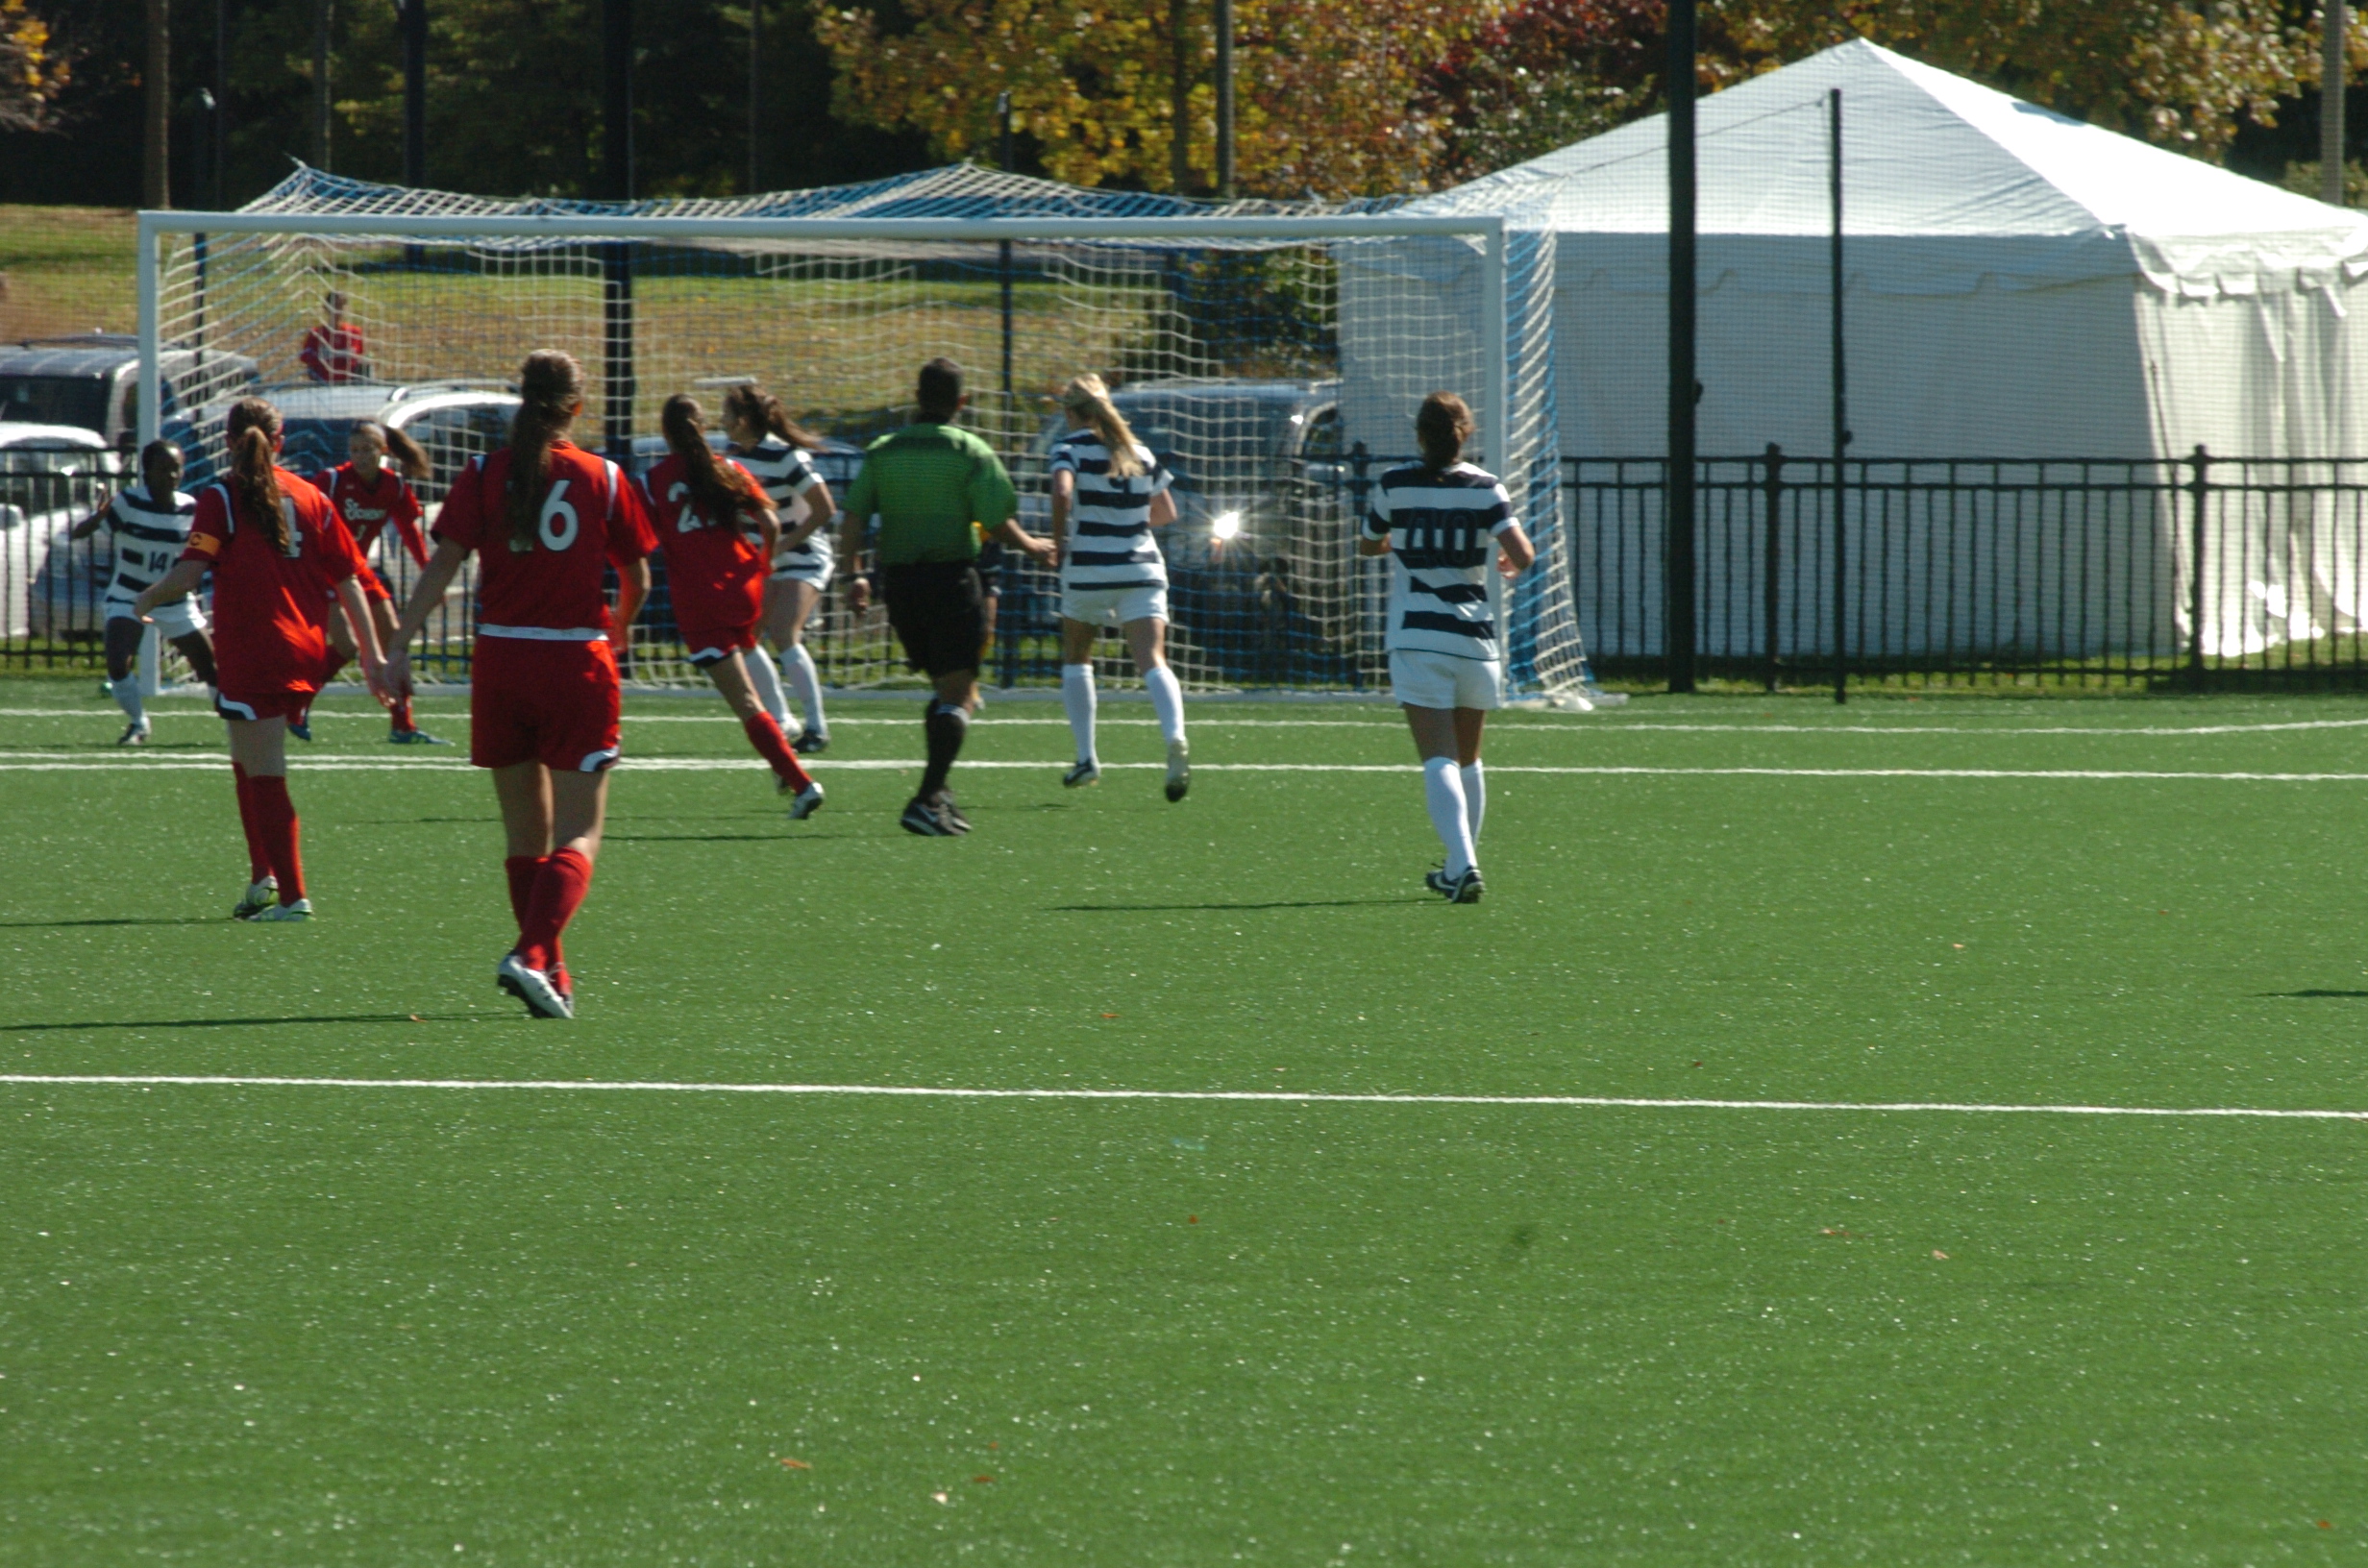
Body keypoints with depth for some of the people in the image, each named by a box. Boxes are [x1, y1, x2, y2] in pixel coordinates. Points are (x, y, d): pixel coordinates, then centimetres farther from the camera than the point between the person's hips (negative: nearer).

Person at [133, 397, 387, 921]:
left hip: (250, 657, -6)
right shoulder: (310, 499, 8)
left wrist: (144, 602, 3)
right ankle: (263, 877, 15)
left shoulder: (222, 500, -6)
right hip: (306, 654, 6)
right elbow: (348, 582, 7)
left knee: (263, 776, -2)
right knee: (251, 765, 22)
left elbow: (188, 574, -15)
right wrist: (371, 654, 10)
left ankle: (292, 896, -5)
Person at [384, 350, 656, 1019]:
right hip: (578, 661, -2)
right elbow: (637, 580, 9)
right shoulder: (604, 479, 0)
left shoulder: (485, 475, 0)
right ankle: (533, 955, -25)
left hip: (502, 662, 2)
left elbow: (441, 567, -9)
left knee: (525, 833, 14)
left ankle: (551, 974, 18)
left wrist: (401, 644, -10)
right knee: (578, 835, -2)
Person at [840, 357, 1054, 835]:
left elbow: (852, 522, 2)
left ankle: (938, 795, 14)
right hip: (952, 576, -5)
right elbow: (998, 525, -7)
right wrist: (1034, 547, 12)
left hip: (898, 580, 5)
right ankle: (927, 801, -17)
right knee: (958, 695, -4)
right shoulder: (971, 452, -4)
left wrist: (856, 576, 12)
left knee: (945, 689, 19)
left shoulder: (881, 451, 7)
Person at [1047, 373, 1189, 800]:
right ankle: (1175, 737, -36)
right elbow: (1166, 512, 17)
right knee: (1152, 660, -10)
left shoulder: (1071, 448, -3)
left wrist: (1060, 539, -7)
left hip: (1089, 568, -3)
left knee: (1076, 658, 19)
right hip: (1142, 569, 3)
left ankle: (1087, 757, 16)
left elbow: (1062, 493, -22)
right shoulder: (1140, 453, 11)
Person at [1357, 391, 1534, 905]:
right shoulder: (1485, 488, -1)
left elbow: (1367, 545, 16)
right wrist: (1512, 560, 13)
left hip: (1416, 640, -2)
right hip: (1475, 638, 2)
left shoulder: (1395, 486, 0)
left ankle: (1463, 864, -28)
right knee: (1468, 760, 20)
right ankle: (1459, 867, 28)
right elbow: (1522, 554, -11)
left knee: (1439, 760, -10)